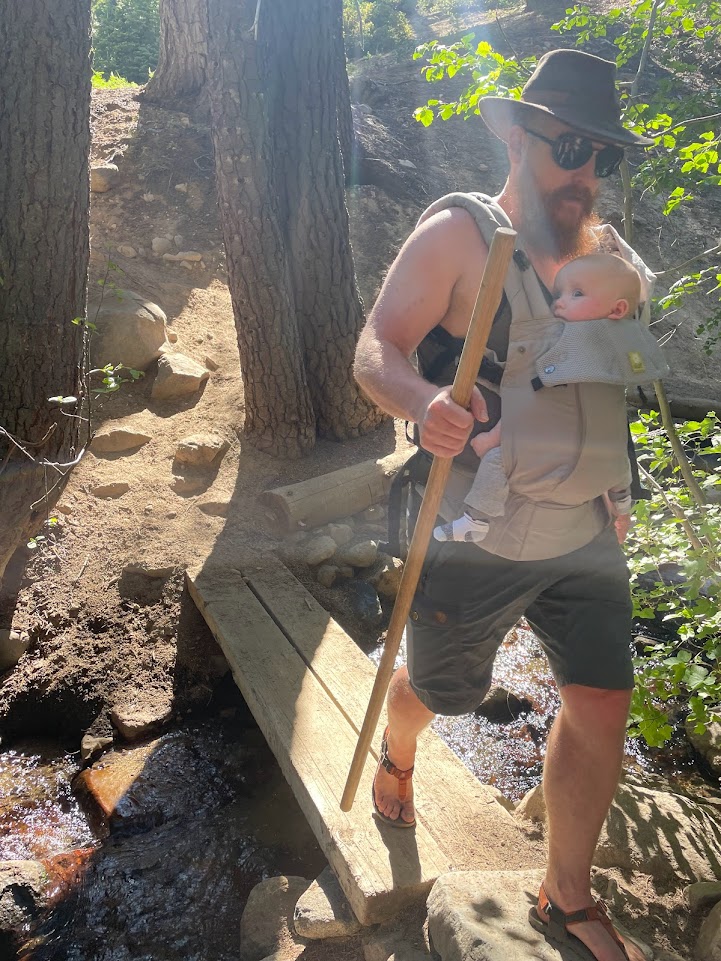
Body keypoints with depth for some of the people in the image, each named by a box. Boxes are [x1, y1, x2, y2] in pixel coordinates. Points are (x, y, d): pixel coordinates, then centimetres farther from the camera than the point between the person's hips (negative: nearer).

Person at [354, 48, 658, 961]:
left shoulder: (608, 250, 9)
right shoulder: (459, 234, -9)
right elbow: (375, 351, -17)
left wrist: (615, 499, 10)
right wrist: (421, 400, -37)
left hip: (585, 539, 5)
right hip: (475, 543, -5)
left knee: (601, 708, 7)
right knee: (439, 693, 14)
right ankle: (395, 758, 54)